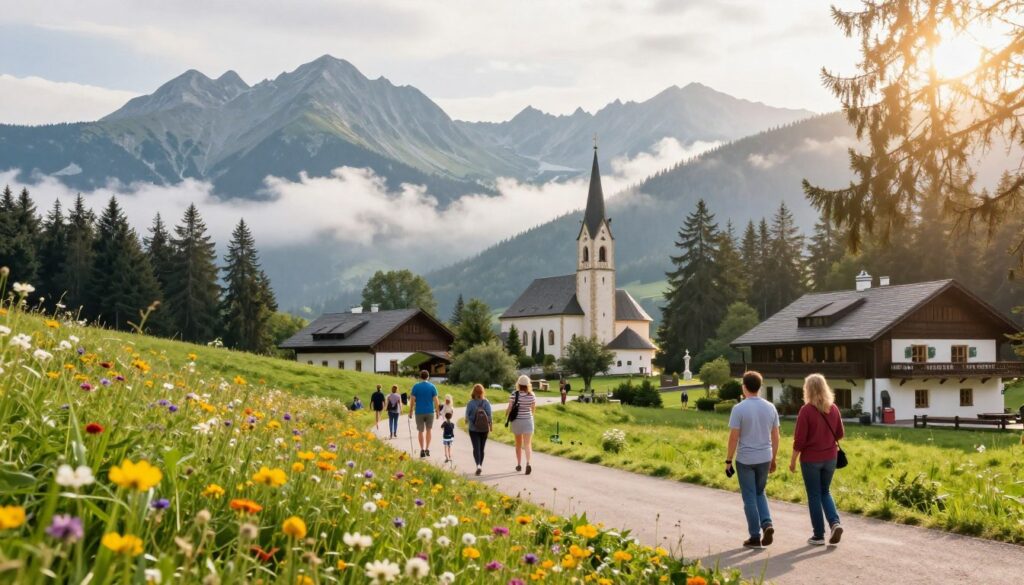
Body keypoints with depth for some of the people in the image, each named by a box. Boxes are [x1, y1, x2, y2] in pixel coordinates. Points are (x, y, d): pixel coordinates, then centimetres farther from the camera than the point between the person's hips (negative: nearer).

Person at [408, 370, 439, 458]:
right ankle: (427, 449, 5)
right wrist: (437, 412, 5)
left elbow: (412, 400, -5)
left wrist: (410, 412, 3)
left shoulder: (416, 387, -3)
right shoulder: (432, 387, -2)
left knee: (420, 431, 9)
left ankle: (422, 450, 4)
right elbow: (435, 400, -4)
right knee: (428, 430, 13)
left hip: (419, 412, -1)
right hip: (430, 412, 1)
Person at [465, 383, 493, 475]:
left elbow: (467, 415, -4)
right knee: (481, 448, 15)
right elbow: (489, 415, -7)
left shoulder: (470, 403, -10)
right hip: (484, 429, 2)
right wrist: (491, 425, 6)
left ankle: (478, 465, -25)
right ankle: (480, 466, 24)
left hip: (473, 429, -2)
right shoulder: (486, 403, -6)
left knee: (476, 447, -5)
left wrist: (467, 423, 16)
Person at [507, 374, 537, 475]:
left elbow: (509, 408, -10)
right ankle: (528, 463, -23)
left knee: (518, 444, 17)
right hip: (528, 420, 0)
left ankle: (519, 464, 26)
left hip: (516, 421, 0)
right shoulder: (531, 395, -6)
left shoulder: (514, 395, -11)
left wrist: (509, 418, 8)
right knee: (527, 444, -2)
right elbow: (533, 408, 6)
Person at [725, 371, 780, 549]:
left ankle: (755, 537, 9)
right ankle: (767, 524, 1)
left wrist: (728, 461, -3)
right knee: (759, 493, 21)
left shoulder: (739, 409, -13)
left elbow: (734, 437, -12)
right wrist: (773, 460, 15)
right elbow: (775, 437, 5)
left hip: (745, 460, -4)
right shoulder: (770, 407, 1)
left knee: (750, 498, 6)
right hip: (764, 459, 4)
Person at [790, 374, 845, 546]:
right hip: (830, 457, 4)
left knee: (814, 496, 7)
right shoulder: (833, 408, -2)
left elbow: (800, 439, -15)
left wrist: (793, 459, -4)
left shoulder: (806, 410, -16)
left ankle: (818, 535, 12)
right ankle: (835, 522, 0)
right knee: (825, 492, 20)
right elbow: (839, 434, 8)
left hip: (810, 459, -4)